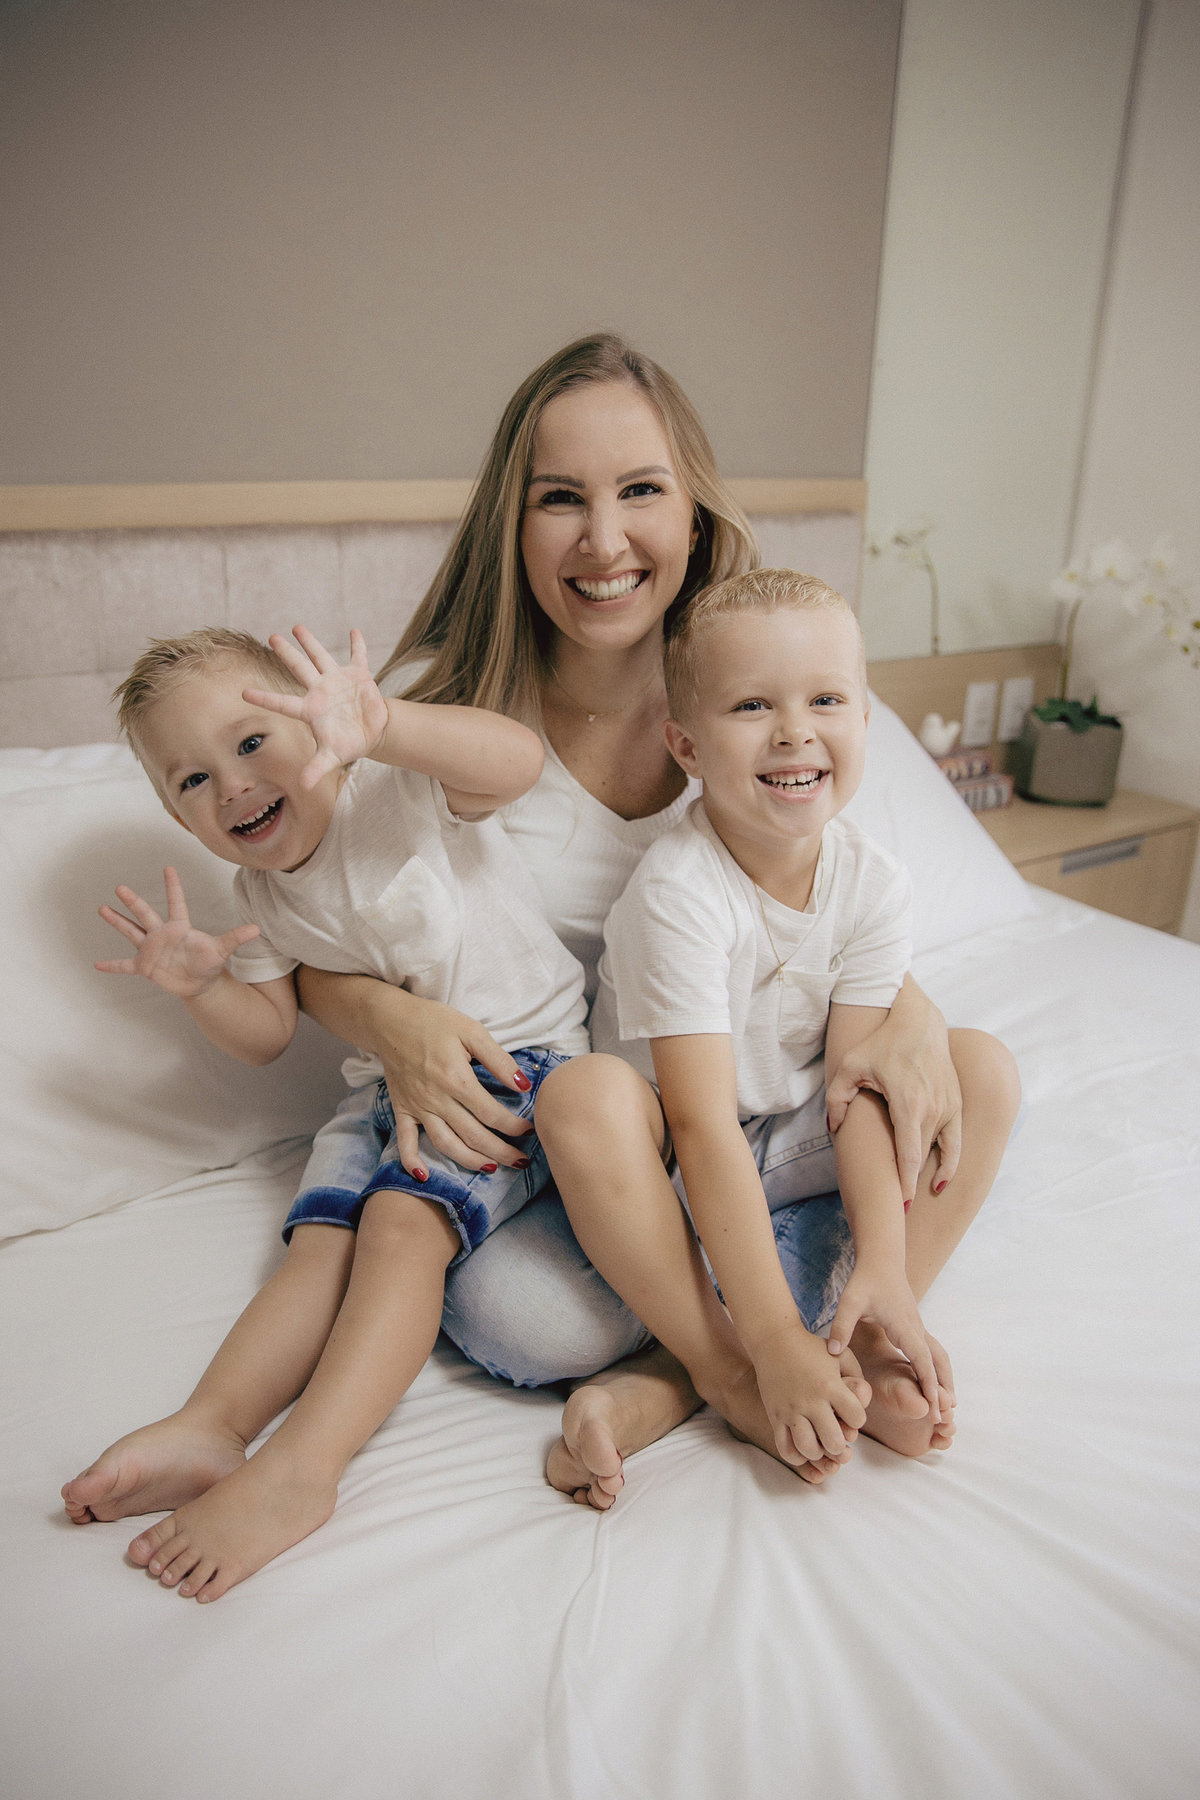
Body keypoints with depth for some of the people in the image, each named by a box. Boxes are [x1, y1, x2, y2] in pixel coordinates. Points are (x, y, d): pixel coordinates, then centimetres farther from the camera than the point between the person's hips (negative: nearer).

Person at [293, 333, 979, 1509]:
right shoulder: (438, 705, -14)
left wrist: (909, 1009, -22)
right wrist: (386, 1015, -28)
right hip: (502, 1117, -2)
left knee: (972, 1081, -15)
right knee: (518, 1316, -31)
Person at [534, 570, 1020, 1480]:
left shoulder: (873, 884, -13)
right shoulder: (678, 893, -28)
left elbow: (860, 1083, -14)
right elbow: (703, 1125, -31)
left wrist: (885, 1266, -25)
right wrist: (774, 1340, -33)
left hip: (799, 1142, 5)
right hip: (672, 1160, -4)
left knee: (986, 1067, -13)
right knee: (579, 1096, -35)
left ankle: (857, 1341, -14)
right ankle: (723, 1369, -22)